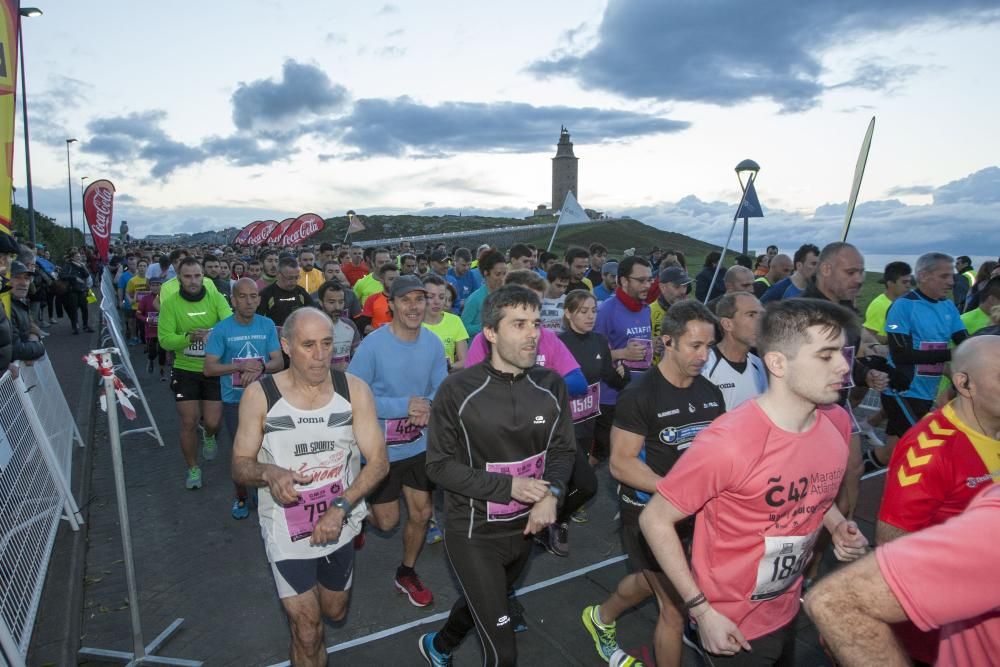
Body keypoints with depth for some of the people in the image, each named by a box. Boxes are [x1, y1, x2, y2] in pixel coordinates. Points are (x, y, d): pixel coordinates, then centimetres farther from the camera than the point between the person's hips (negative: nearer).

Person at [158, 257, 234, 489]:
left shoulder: (216, 298, -7)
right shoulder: (170, 303, -7)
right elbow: (164, 340, -13)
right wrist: (190, 337, -31)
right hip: (185, 370, 0)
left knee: (213, 422, 2)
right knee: (188, 422, 3)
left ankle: (208, 436, 42)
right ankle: (192, 468, 26)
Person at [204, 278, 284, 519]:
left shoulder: (267, 325, -3)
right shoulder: (221, 329, -8)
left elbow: (279, 362, -4)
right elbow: (209, 368, -9)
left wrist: (261, 367, -25)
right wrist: (241, 366, -23)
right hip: (234, 401, -1)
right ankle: (241, 496, 31)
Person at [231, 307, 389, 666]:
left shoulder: (354, 390, -12)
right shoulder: (259, 395, -15)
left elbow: (378, 461, -10)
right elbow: (240, 466, -7)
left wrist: (340, 507, -23)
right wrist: (268, 472, -30)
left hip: (338, 525, 3)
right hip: (287, 531, -2)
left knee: (335, 612, 26)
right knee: (308, 632, 5)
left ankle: (296, 601, 59)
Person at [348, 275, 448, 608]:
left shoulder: (433, 343, -7)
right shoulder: (372, 345, -22)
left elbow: (441, 390, 1)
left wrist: (428, 408, -22)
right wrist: (403, 406, -28)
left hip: (419, 445, 4)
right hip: (381, 448, -4)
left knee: (421, 513, 13)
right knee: (387, 520, 9)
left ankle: (407, 573, 40)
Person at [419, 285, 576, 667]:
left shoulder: (551, 386, -8)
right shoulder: (458, 390, -19)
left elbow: (563, 450, 1)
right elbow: (439, 465, -14)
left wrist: (552, 495, -19)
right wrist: (507, 486, -22)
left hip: (525, 528, 5)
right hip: (473, 533, -5)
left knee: (482, 603, 30)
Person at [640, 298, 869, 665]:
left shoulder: (837, 422, -9)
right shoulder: (728, 442, -31)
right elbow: (655, 520, -22)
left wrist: (838, 526, -6)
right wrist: (702, 612, -20)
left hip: (787, 611, 7)